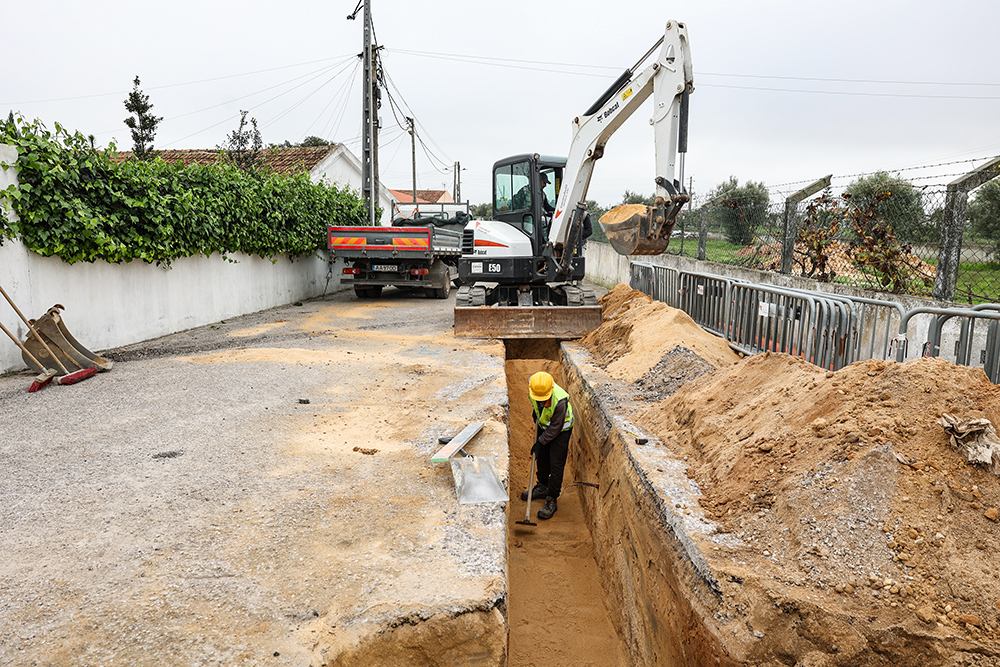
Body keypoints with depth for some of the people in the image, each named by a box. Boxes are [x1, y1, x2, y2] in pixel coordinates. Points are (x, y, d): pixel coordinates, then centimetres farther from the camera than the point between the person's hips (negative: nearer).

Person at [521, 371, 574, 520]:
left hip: (561, 429, -6)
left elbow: (555, 427, -26)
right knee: (541, 457, 17)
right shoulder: (533, 384, -24)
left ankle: (552, 500, 6)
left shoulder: (560, 401, -40)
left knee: (556, 464, -4)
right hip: (543, 424, 6)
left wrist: (540, 442, -19)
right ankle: (542, 487, 37)